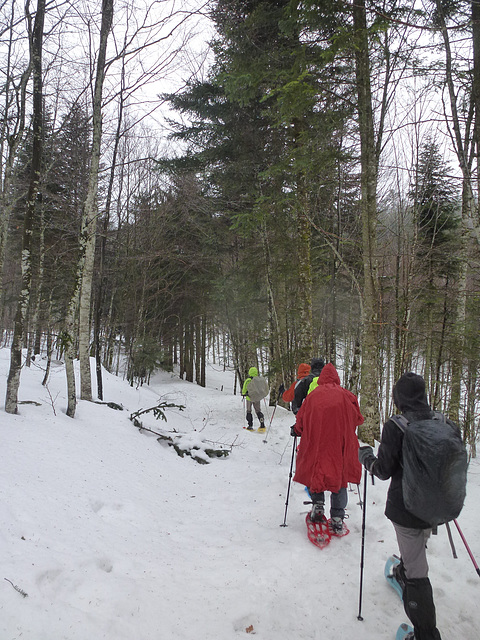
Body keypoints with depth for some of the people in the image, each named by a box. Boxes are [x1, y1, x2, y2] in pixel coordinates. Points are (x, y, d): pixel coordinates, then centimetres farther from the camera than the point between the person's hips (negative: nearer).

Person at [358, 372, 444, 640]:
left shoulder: (395, 427, -22)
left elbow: (384, 470, -16)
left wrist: (366, 457, 3)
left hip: (407, 507, -7)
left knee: (416, 571, 4)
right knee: (418, 546, 33)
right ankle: (404, 573, 60)